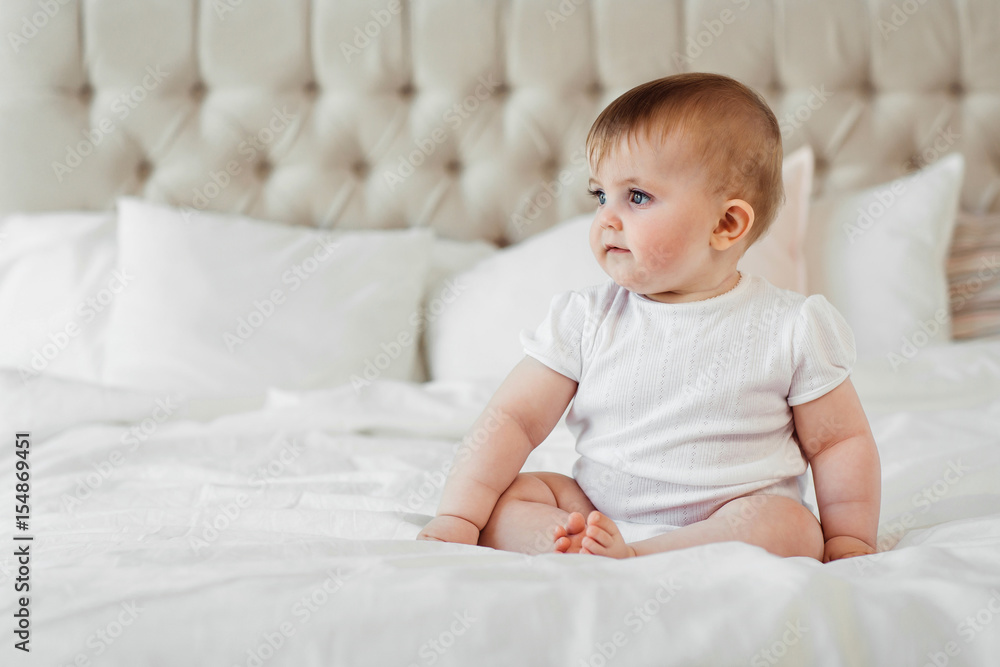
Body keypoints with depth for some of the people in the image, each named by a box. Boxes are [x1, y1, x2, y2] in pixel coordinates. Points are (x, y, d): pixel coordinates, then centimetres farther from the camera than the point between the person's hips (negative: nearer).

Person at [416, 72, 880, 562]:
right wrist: (457, 518, -11)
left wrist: (848, 540, -8)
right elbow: (511, 420, -1)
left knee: (788, 525, -32)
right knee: (504, 498, -14)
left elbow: (842, 440, 3)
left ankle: (629, 558, -32)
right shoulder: (586, 320, 1)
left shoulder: (790, 328, -4)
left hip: (734, 522, -2)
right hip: (596, 511, 3)